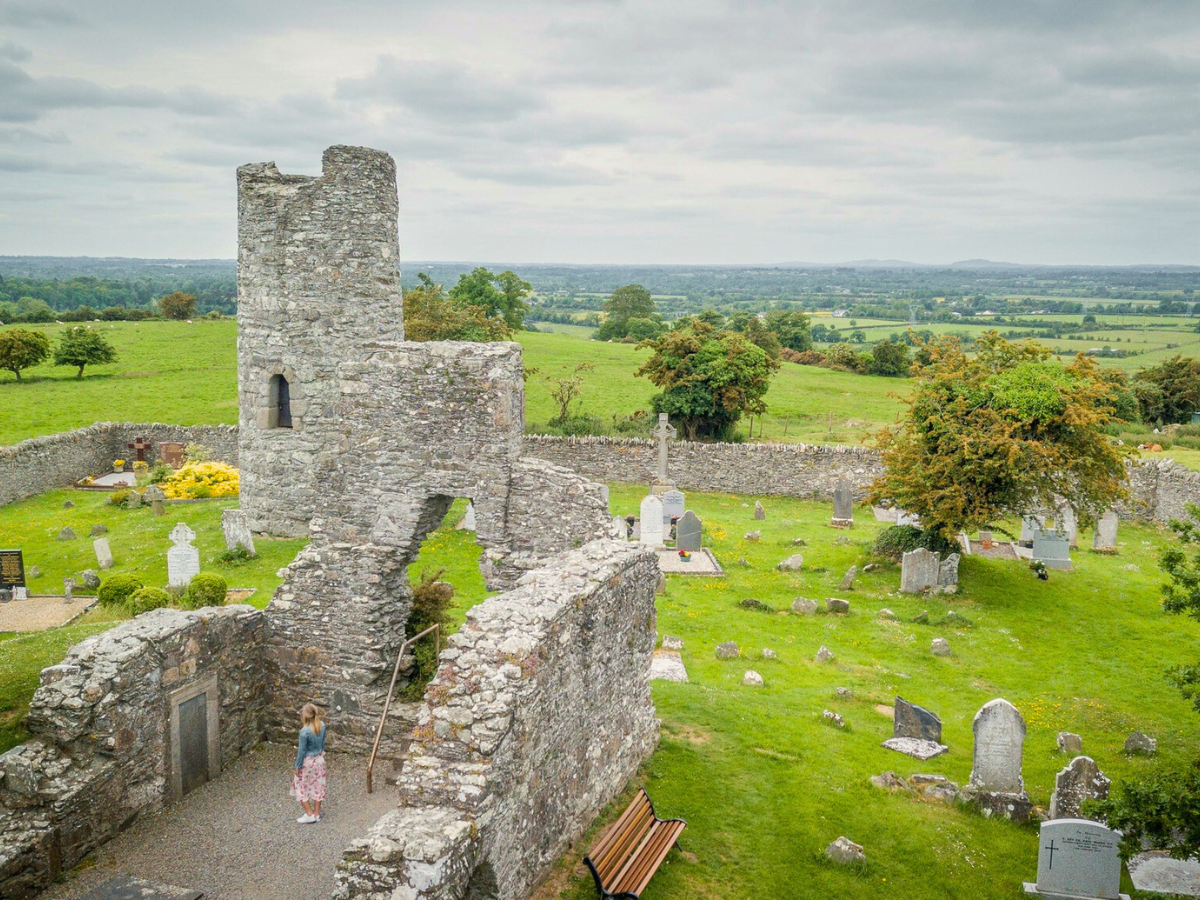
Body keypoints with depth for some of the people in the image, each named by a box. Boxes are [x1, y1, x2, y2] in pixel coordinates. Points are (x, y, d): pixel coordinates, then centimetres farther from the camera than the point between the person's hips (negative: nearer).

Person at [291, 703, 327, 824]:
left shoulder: (305, 731, -29)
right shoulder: (322, 725, -10)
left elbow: (302, 750, -20)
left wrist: (297, 766, -8)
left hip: (307, 762, -6)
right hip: (319, 760, 6)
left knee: (301, 786, 14)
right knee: (317, 785, 18)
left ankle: (310, 814, 15)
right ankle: (317, 813, 27)